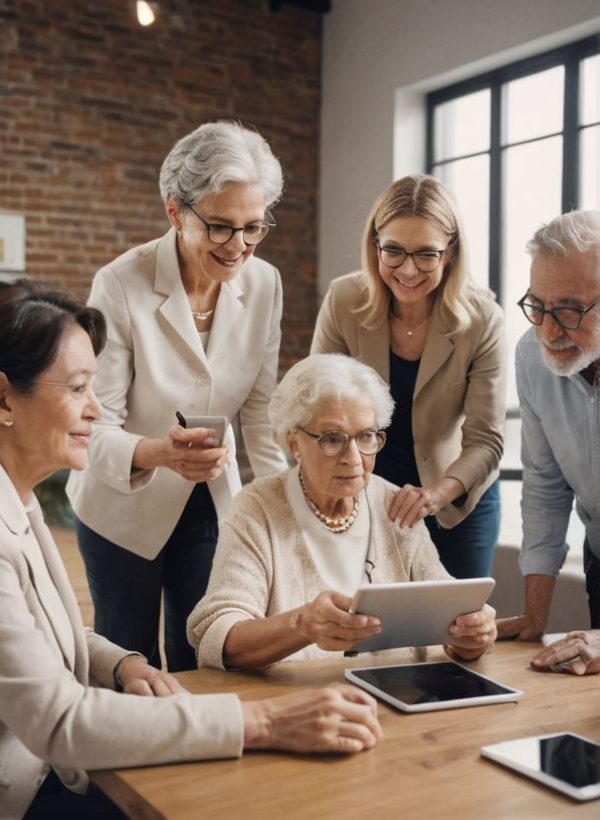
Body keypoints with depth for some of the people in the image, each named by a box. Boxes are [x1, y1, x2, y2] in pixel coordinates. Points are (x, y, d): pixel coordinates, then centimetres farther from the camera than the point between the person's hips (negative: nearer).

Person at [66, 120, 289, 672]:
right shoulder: (121, 285, -23)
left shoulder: (264, 284, -10)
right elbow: (96, 426, -21)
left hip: (211, 503, 3)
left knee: (200, 662, 12)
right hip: (123, 506, -3)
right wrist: (156, 453, -41)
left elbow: (260, 410, -2)